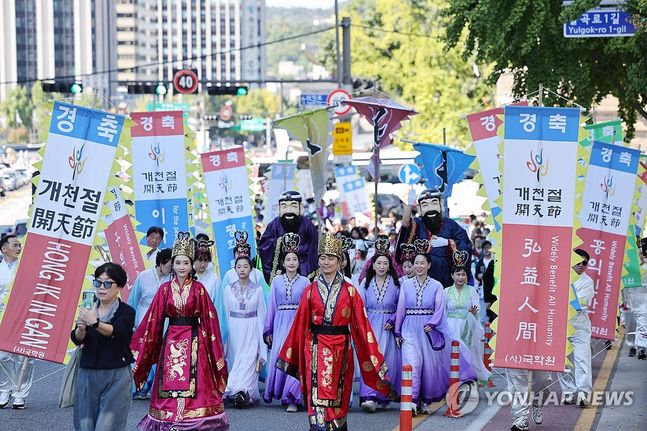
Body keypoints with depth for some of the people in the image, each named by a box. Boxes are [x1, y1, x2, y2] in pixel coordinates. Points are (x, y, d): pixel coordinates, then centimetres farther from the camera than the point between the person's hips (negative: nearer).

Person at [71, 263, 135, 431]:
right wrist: (80, 329, -26)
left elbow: (117, 331, -22)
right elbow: (76, 340, -4)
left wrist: (95, 323, -39)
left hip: (116, 376, -4)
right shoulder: (88, 310, 8)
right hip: (87, 374, 4)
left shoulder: (126, 312, -3)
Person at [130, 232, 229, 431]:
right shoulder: (165, 289, 3)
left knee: (195, 384, -3)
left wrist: (215, 349, -2)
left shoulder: (198, 289, 0)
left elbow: (209, 318, 1)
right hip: (171, 341, 1)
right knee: (171, 384, 2)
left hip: (194, 341, -1)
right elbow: (153, 319, 4)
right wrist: (139, 346, 1)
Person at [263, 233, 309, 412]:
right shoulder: (277, 281, 8)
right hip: (280, 324, 2)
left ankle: (293, 398, -6)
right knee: (279, 356, -1)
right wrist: (268, 330, 10)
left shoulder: (304, 282, 3)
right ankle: (279, 391, 14)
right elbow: (272, 306, 11)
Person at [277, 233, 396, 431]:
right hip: (316, 347, 0)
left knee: (338, 395, 9)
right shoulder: (311, 290, 4)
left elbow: (361, 324, 0)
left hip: (341, 348, 0)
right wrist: (289, 354, 8)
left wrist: (373, 354, -3)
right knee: (318, 393, -8)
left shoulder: (349, 291, 2)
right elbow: (300, 323, 6)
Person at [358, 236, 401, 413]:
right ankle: (369, 397, -12)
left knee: (387, 361, -4)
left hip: (388, 327, -1)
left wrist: (393, 321, -10)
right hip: (370, 326, 1)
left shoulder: (396, 284, 1)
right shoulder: (366, 283, 7)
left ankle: (382, 396, 3)